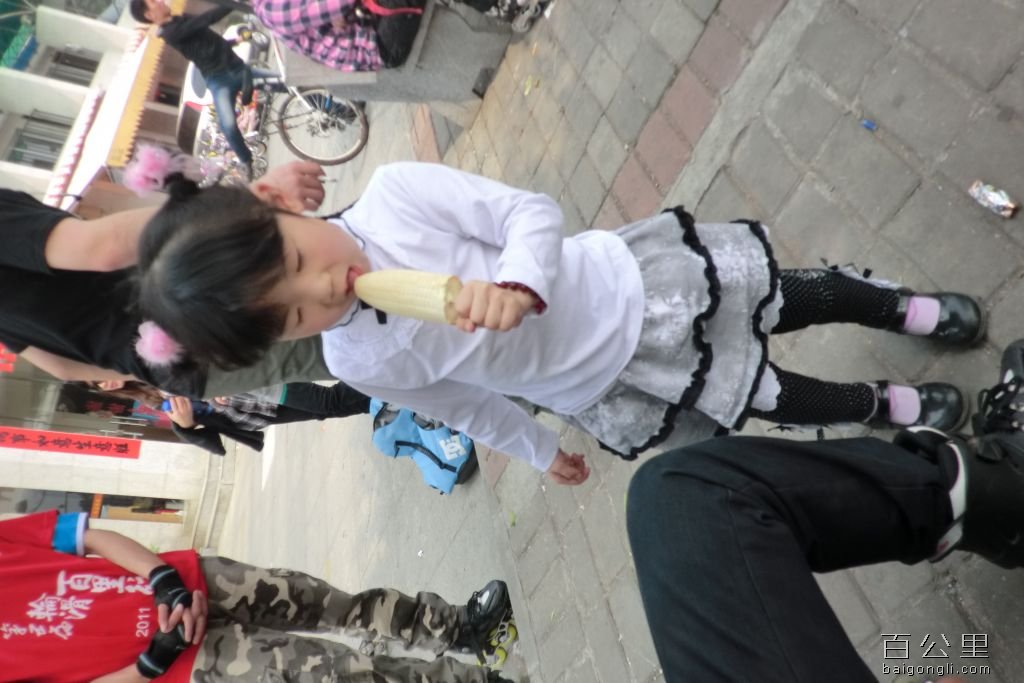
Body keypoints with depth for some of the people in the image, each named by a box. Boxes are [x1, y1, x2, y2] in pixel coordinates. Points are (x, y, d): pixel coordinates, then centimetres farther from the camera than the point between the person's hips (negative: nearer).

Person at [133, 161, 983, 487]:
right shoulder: (361, 365, -14)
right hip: (616, 393, 1)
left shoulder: (394, 192, -23)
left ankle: (900, 306, 50)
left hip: (635, 282, 0)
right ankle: (889, 406, 44)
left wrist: (517, 283, -39)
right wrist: (539, 449, 13)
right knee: (775, 401, 12)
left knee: (791, 295, 16)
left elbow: (534, 211, -19)